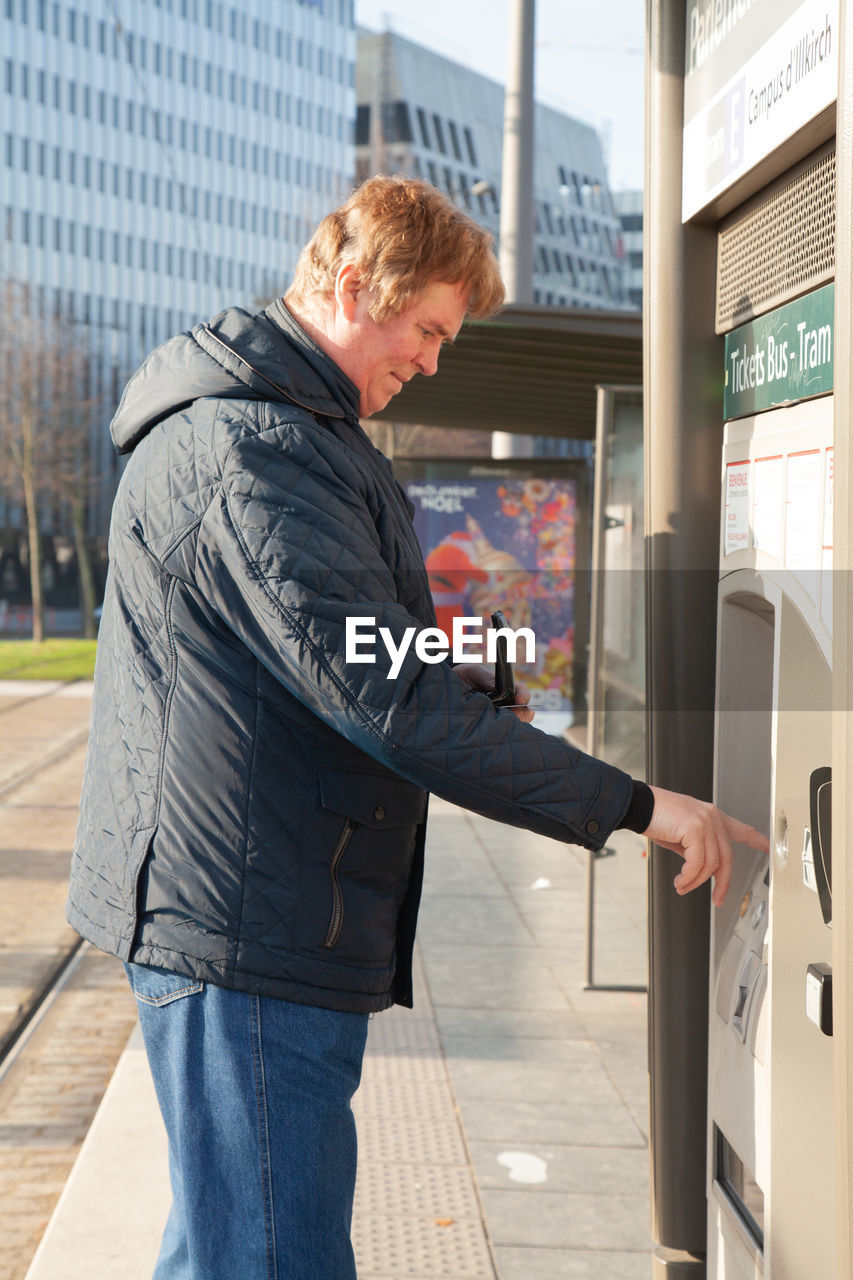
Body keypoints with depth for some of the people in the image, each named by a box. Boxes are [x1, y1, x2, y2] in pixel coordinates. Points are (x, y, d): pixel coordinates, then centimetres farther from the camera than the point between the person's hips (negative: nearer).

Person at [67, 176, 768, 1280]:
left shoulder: (273, 423, 18)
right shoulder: (254, 450, -19)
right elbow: (377, 695, -26)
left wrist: (449, 691, 9)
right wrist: (630, 806, -23)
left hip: (229, 919, 11)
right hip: (247, 934, -11)